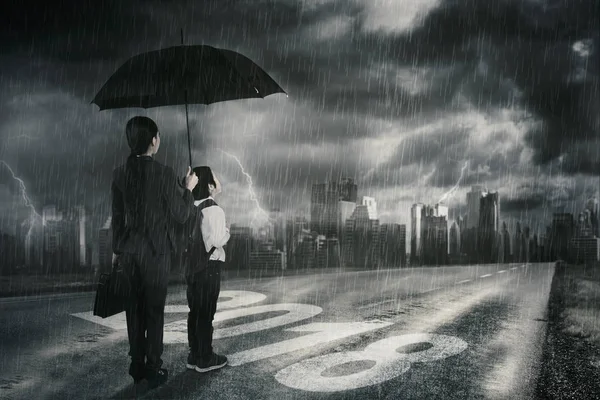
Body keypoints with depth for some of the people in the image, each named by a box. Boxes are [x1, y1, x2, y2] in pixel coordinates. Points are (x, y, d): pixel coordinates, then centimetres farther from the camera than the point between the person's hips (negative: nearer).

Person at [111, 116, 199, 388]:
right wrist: (189, 188, 6)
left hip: (129, 251, 4)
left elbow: (118, 216, 8)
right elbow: (181, 215, -9)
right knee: (154, 310, 6)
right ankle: (153, 368, 13)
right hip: (156, 252, -4)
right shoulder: (164, 174, -15)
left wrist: (117, 249, 18)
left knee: (134, 308, 13)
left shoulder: (120, 174, 0)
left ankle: (137, 365, 22)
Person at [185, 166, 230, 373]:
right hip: (209, 265, -7)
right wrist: (227, 230, -4)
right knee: (206, 312, 3)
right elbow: (217, 241, -22)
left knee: (195, 311, 15)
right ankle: (205, 359, 11)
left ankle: (194, 355, 24)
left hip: (192, 263, 7)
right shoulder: (214, 210, -16)